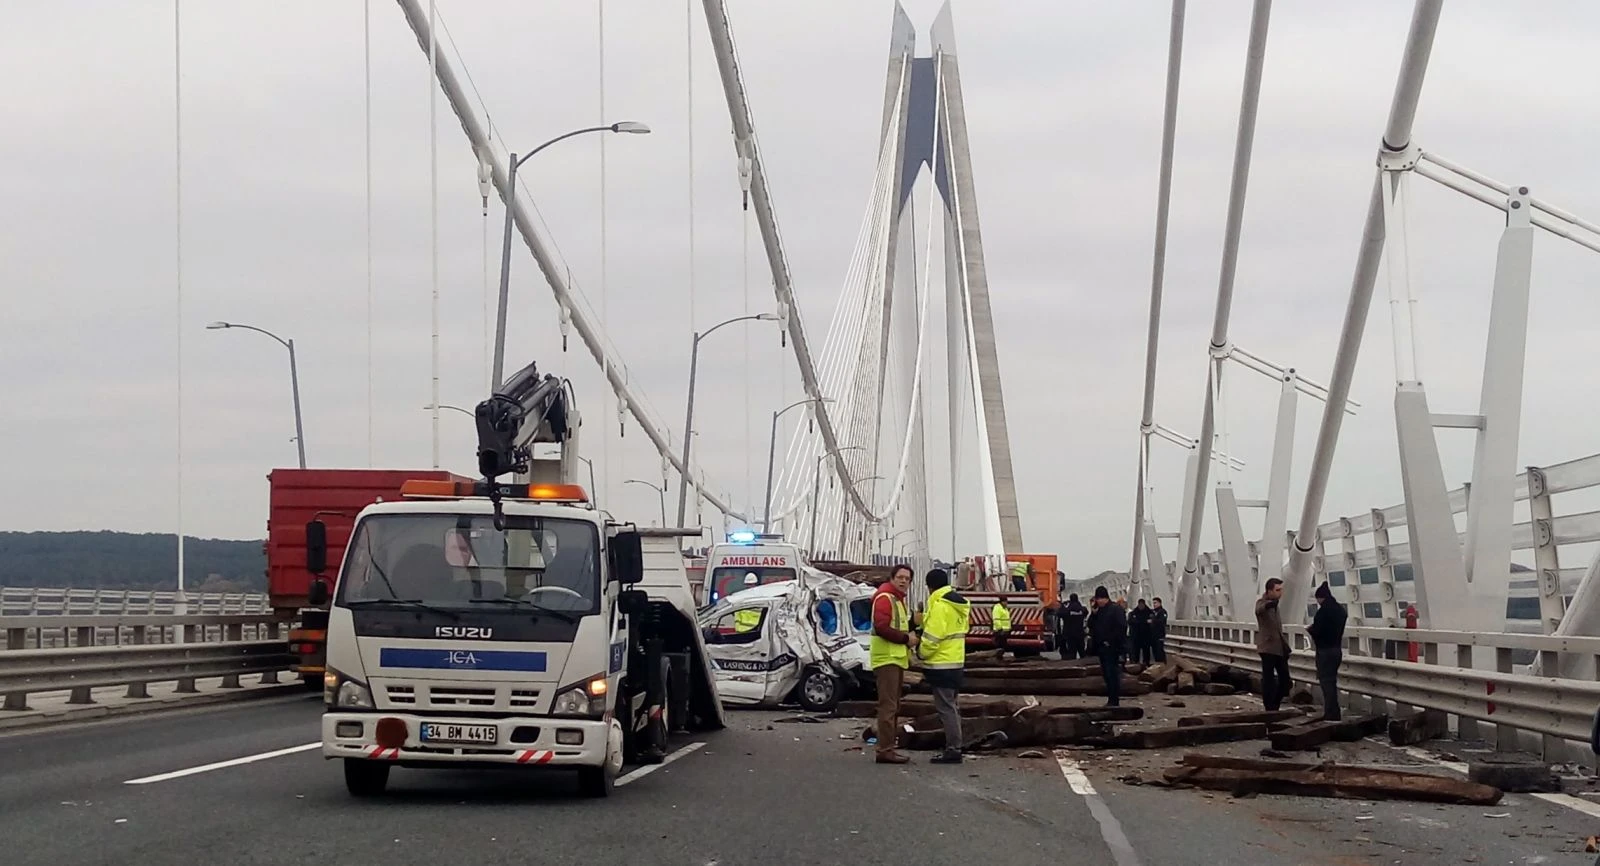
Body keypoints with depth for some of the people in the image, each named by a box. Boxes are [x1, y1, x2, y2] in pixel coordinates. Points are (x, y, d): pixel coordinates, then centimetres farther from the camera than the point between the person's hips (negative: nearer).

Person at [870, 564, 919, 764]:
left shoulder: (899, 599, 21)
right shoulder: (885, 598, -11)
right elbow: (881, 627, -22)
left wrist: (909, 637, 9)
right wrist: (906, 638, -16)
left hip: (896, 658, 11)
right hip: (887, 658, -11)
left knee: (893, 706, 13)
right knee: (888, 706, -12)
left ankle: (887, 748, 17)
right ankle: (885, 750, -14)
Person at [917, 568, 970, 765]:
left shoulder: (940, 605, -17)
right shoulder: (958, 604, 13)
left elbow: (932, 637, -20)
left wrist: (921, 652, -3)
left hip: (941, 665, -10)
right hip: (956, 662, 10)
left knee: (945, 707, -7)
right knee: (952, 706, 15)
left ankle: (952, 750, -8)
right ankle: (954, 747, 19)